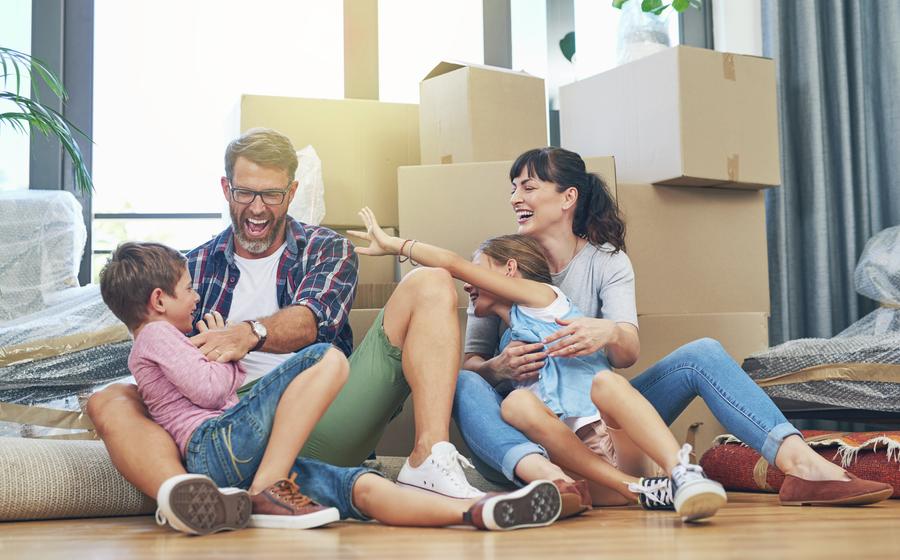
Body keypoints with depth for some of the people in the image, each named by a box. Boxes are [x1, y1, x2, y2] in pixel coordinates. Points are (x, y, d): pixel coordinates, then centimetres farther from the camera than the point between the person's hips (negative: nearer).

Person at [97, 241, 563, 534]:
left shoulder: (150, 350, 36)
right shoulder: (157, 334, 5)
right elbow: (209, 390, -8)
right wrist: (228, 356, 11)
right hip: (216, 443, -9)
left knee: (363, 487, -15)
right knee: (328, 359, -23)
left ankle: (476, 512, -37)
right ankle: (266, 493, -30)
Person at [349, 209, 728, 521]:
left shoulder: (540, 296, 13)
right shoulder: (507, 343, 31)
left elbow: (454, 264, 10)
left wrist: (394, 244, 18)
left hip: (617, 440, -4)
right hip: (571, 452, 4)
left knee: (605, 382, -35)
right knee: (515, 403, -25)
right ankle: (637, 490, -34)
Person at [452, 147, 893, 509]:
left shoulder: (607, 261, 4)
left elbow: (628, 353, -12)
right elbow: (468, 361, -2)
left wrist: (610, 335, -37)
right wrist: (497, 369, -26)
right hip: (522, 432, -1)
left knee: (701, 354, -15)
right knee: (464, 385, -32)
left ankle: (801, 464, -34)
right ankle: (544, 477, -60)